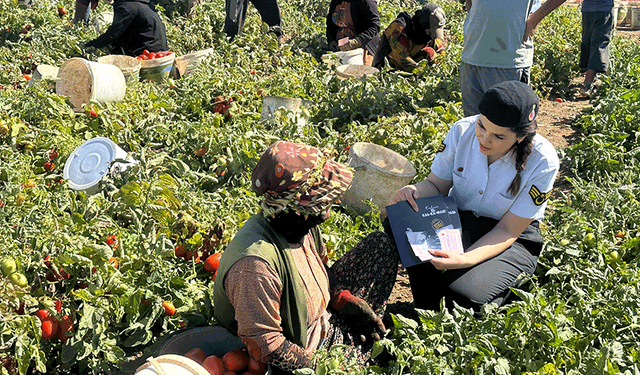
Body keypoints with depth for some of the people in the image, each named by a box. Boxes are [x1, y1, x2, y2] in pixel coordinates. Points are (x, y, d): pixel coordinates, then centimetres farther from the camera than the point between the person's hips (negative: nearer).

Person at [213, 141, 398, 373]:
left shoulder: (302, 225, -10)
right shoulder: (254, 265, -38)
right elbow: (264, 348, -30)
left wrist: (347, 301, -3)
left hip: (323, 323, 8)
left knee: (380, 245, 6)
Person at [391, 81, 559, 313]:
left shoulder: (542, 162, -21)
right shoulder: (463, 131, -13)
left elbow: (507, 231, -17)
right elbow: (436, 184, 1)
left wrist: (465, 260, -35)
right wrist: (415, 191, -25)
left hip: (512, 242, -3)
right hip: (457, 223, 4)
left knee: (465, 296, -32)